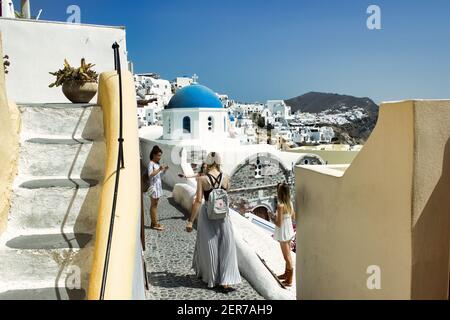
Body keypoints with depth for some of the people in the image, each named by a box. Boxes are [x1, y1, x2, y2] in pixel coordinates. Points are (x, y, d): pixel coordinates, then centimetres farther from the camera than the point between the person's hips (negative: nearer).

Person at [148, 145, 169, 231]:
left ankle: (154, 223, 16)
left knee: (154, 205, 11)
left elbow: (160, 173, 24)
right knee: (154, 205, -5)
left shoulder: (157, 163, 13)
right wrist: (159, 169, -28)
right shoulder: (151, 163, -12)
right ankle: (155, 224, -1)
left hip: (158, 185, 9)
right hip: (154, 185, -9)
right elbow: (150, 174, -25)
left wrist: (164, 169, 7)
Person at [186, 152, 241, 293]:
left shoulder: (202, 179, -12)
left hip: (207, 214, -1)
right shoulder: (226, 178, -4)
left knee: (208, 246, 15)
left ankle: (210, 277, 33)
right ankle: (225, 282, 4)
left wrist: (190, 221, -12)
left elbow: (198, 201, -16)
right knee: (226, 247, 7)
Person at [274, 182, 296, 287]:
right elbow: (293, 217, 12)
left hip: (283, 233, -8)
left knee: (287, 257, 3)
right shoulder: (290, 203, -2)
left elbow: (278, 223, -23)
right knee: (288, 254, 21)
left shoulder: (280, 206, -26)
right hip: (289, 231, 8)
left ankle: (289, 280, 14)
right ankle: (286, 274, 38)